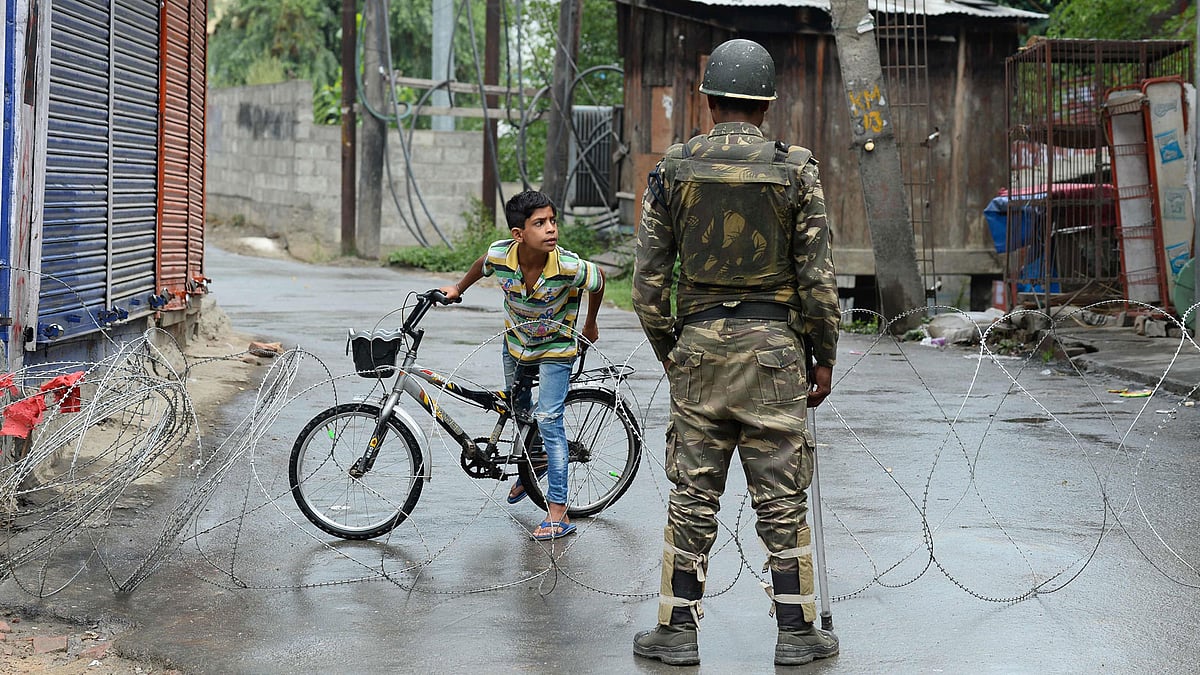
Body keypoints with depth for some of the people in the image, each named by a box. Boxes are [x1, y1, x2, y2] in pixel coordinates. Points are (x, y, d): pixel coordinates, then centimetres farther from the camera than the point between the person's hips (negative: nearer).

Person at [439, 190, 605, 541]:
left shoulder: (569, 267, -34)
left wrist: (590, 325, 4)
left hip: (556, 347, -4)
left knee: (548, 420, -14)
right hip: (516, 343, 4)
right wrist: (458, 289, 15)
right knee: (517, 408, 23)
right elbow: (483, 264, 0)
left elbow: (598, 279, -10)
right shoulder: (500, 255, -27)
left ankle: (559, 513, -12)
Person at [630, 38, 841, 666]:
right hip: (774, 350, -1)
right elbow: (817, 276, -4)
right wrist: (825, 357, 5)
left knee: (692, 497, 8)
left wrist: (665, 347, 15)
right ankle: (796, 633, 11)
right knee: (781, 499, 5)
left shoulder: (672, 168, 1)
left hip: (698, 347, 1)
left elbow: (648, 275, 3)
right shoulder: (796, 170, -4)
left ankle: (677, 630, 12)